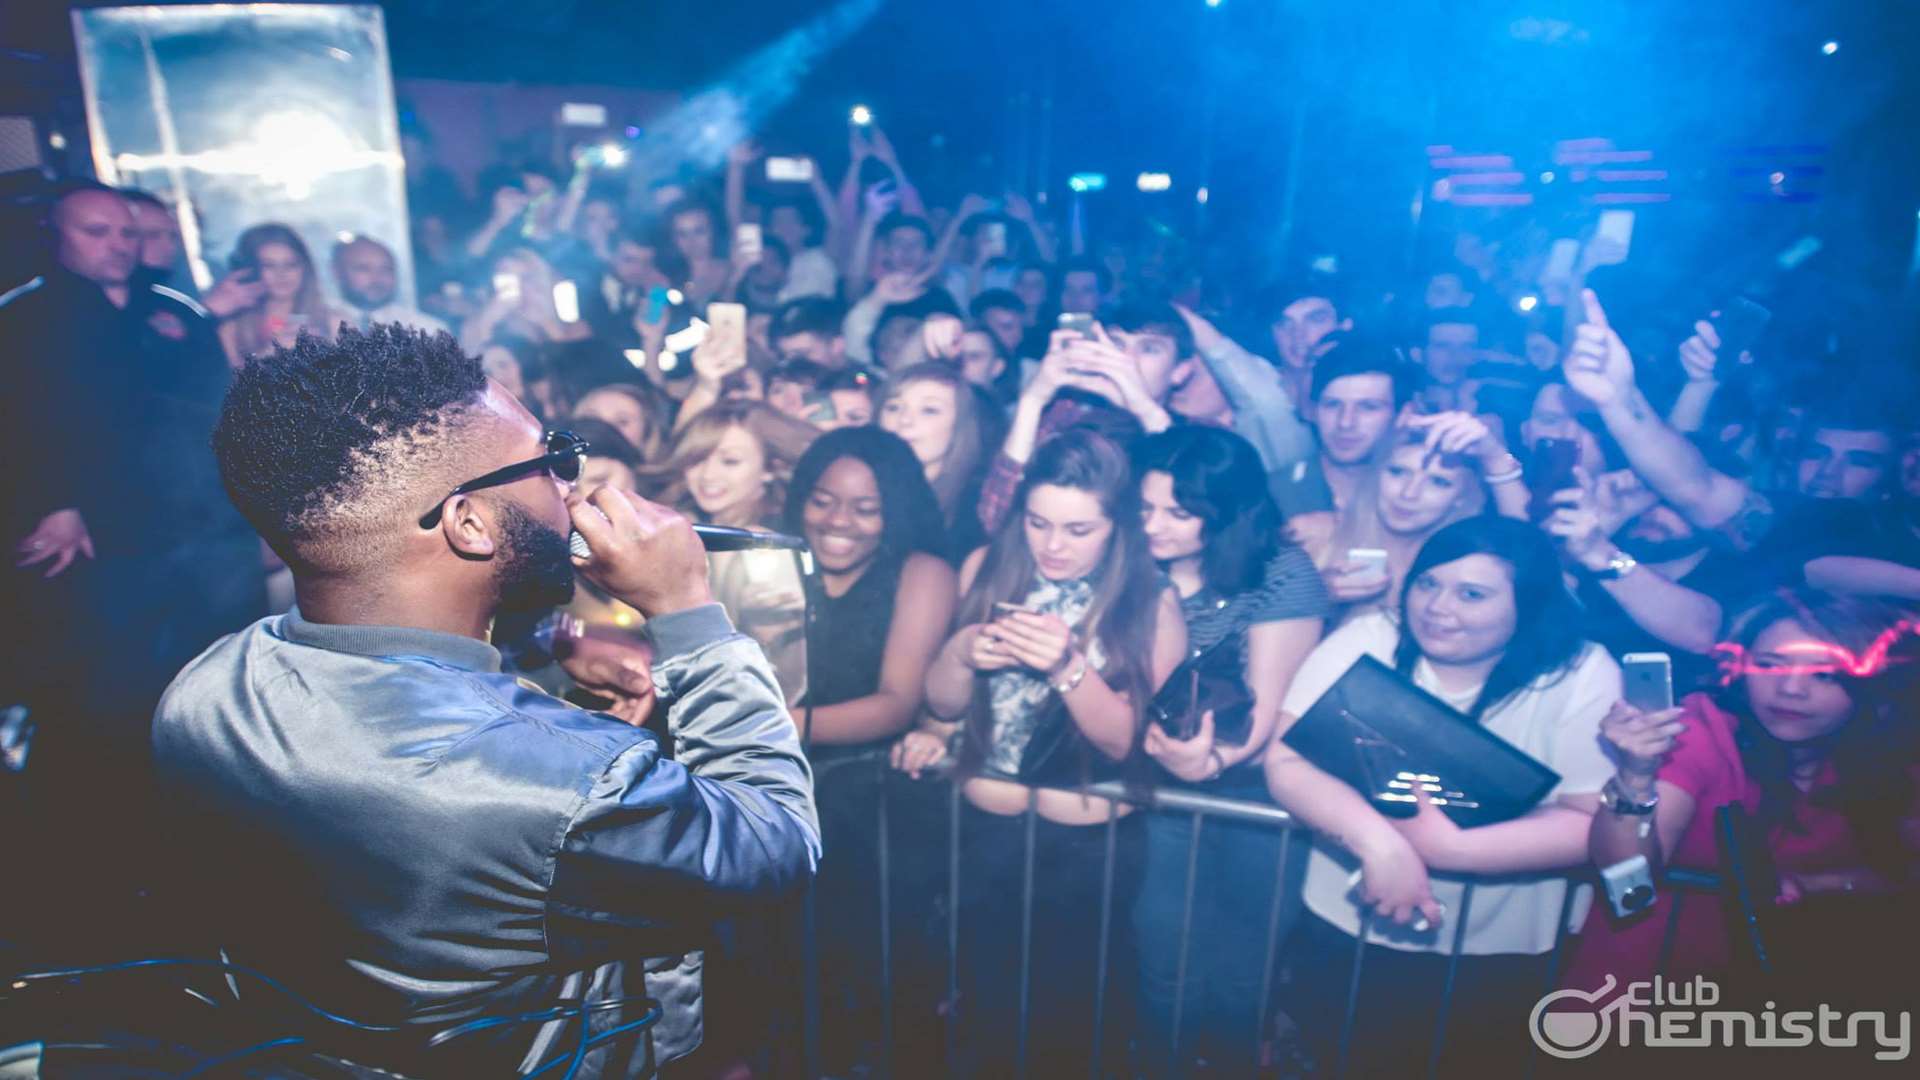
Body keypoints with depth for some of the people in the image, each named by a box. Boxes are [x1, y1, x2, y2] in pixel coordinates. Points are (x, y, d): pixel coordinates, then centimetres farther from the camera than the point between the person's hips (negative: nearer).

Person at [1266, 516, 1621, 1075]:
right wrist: (1379, 842, -32)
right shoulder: (1365, 640, -9)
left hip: (1505, 957, 0)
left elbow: (1595, 824, -15)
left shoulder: (1583, 675, -10)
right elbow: (1287, 762, -17)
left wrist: (1450, 847, -25)